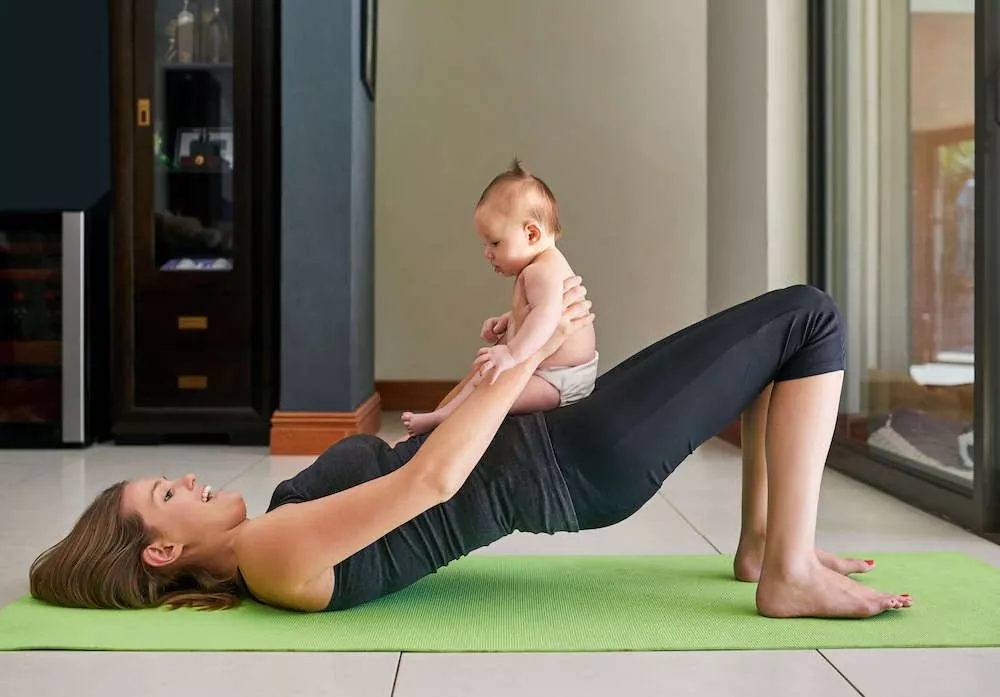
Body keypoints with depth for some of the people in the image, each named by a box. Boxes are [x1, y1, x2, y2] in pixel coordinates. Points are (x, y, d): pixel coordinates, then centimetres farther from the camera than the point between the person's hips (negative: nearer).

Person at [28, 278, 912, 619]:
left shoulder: (269, 540, 11)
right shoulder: (275, 554, -18)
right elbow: (434, 480, -28)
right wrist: (533, 351, -22)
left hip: (559, 441, 9)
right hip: (580, 464, -9)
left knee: (776, 327, 16)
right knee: (809, 317, -11)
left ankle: (762, 542, 19)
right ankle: (792, 575, -6)